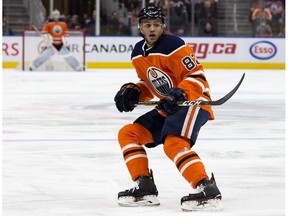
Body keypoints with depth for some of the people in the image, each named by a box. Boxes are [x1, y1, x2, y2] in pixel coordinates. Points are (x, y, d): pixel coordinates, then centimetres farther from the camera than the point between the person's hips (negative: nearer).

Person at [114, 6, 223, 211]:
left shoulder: (174, 46, -18)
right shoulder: (138, 54, 9)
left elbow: (197, 76, -20)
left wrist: (178, 95, -34)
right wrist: (133, 92, 1)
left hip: (193, 101, -9)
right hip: (167, 108, 9)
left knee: (174, 143, -32)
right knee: (128, 133, 5)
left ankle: (209, 191, -35)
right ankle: (145, 188, 4)